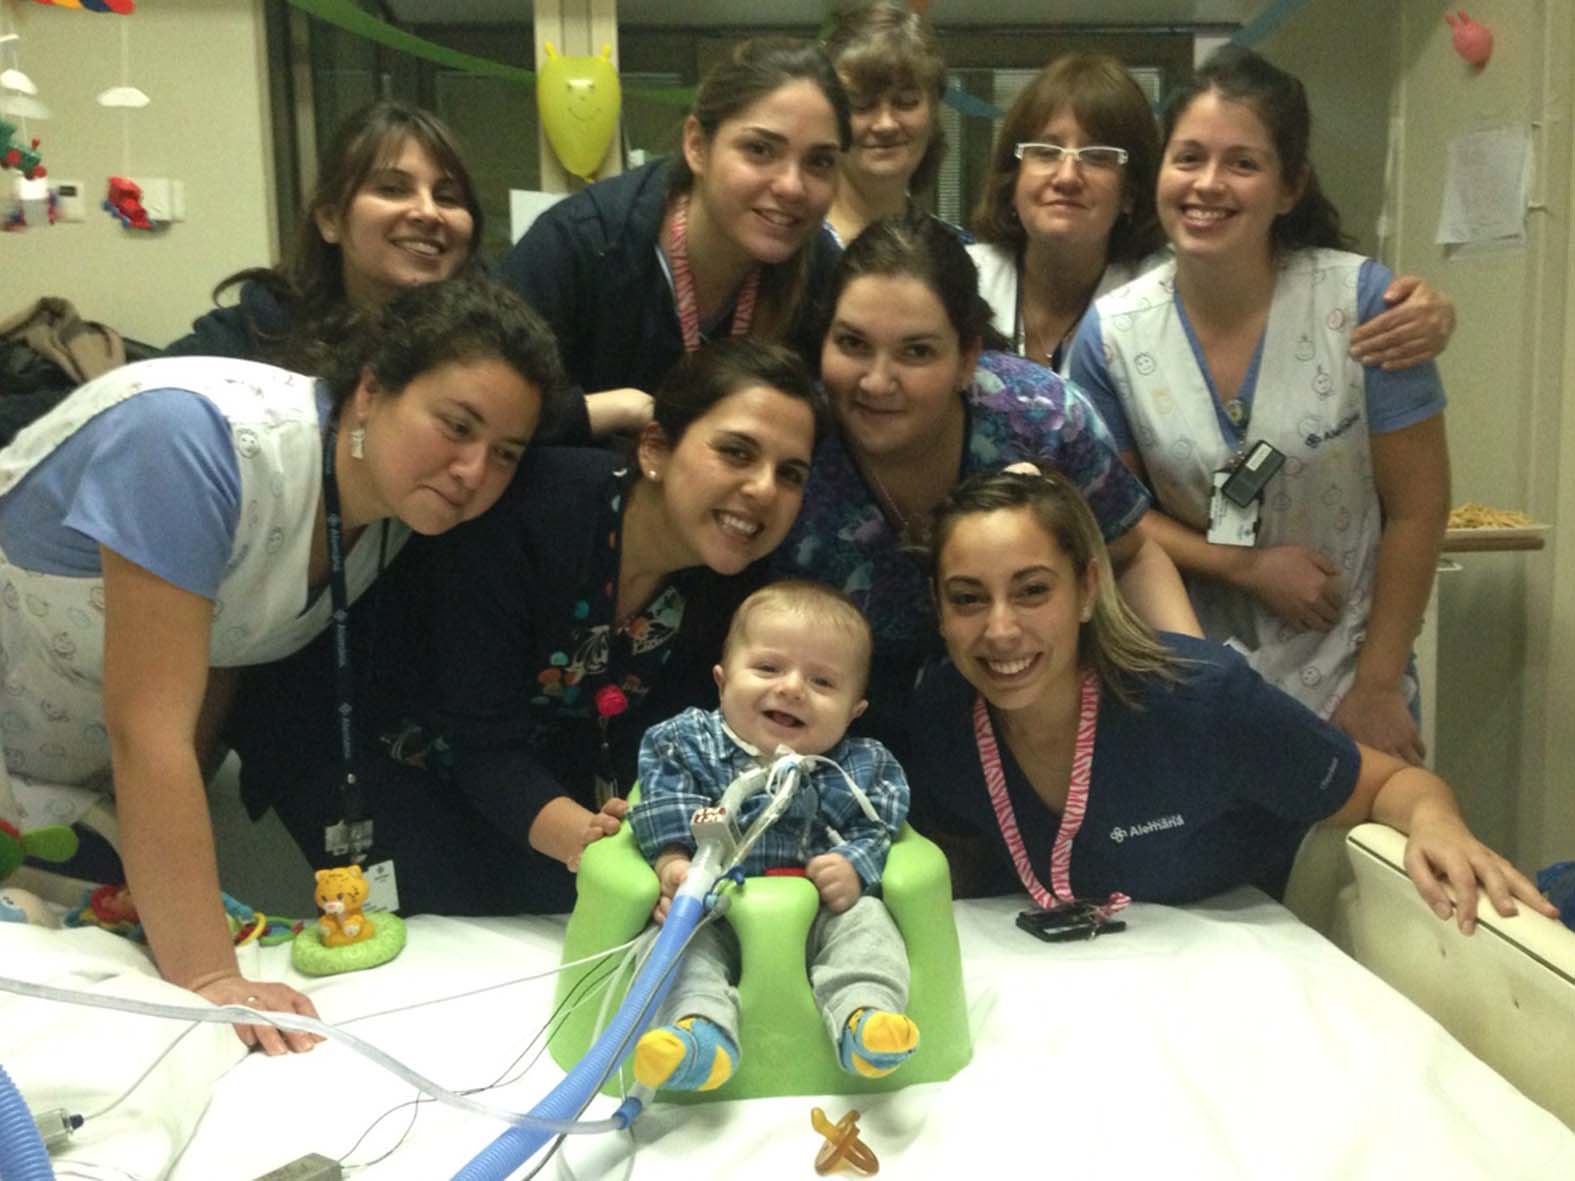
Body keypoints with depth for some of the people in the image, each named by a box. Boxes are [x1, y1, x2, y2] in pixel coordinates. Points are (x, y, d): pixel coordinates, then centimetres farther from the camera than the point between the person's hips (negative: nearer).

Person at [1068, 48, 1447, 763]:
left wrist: (1377, 688, -9)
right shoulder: (1111, 334, -11)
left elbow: (1417, 508, -10)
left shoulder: (1361, 301, -15)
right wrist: (1247, 566, -15)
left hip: (1342, 674, -1)